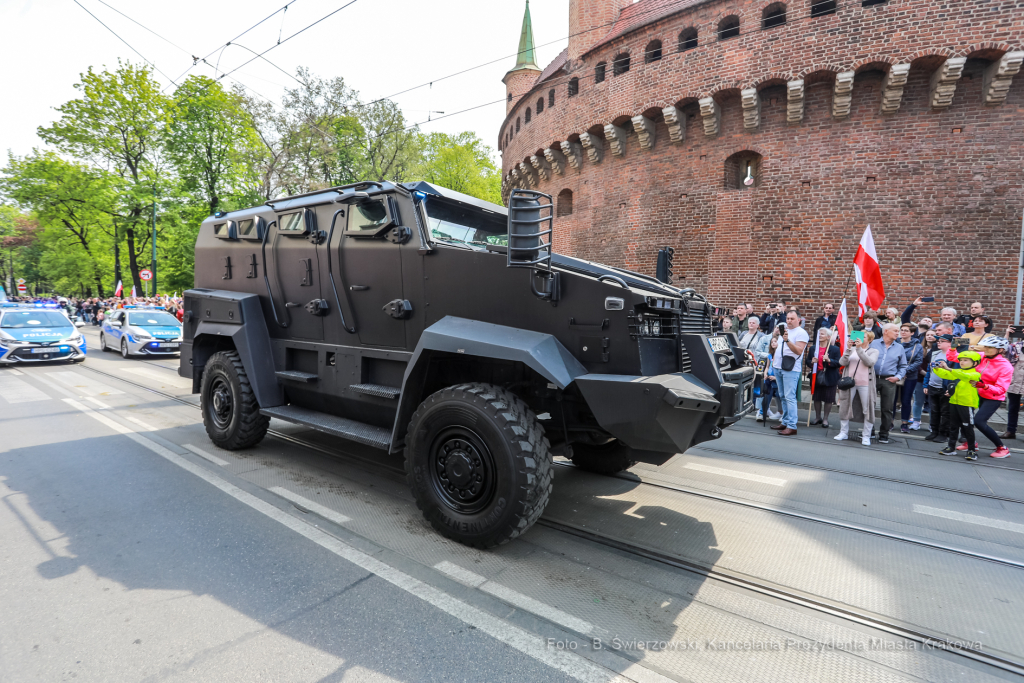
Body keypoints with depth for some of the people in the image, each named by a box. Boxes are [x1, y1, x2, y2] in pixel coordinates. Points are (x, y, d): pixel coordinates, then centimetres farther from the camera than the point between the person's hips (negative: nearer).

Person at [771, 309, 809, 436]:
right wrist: (774, 359, 19)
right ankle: (785, 422, 19)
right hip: (778, 368, 8)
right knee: (783, 396, 12)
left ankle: (792, 426, -10)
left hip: (791, 369, -8)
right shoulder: (784, 330, 18)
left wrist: (787, 340, -29)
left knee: (789, 397, -11)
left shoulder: (801, 333, -7)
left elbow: (799, 351, -18)